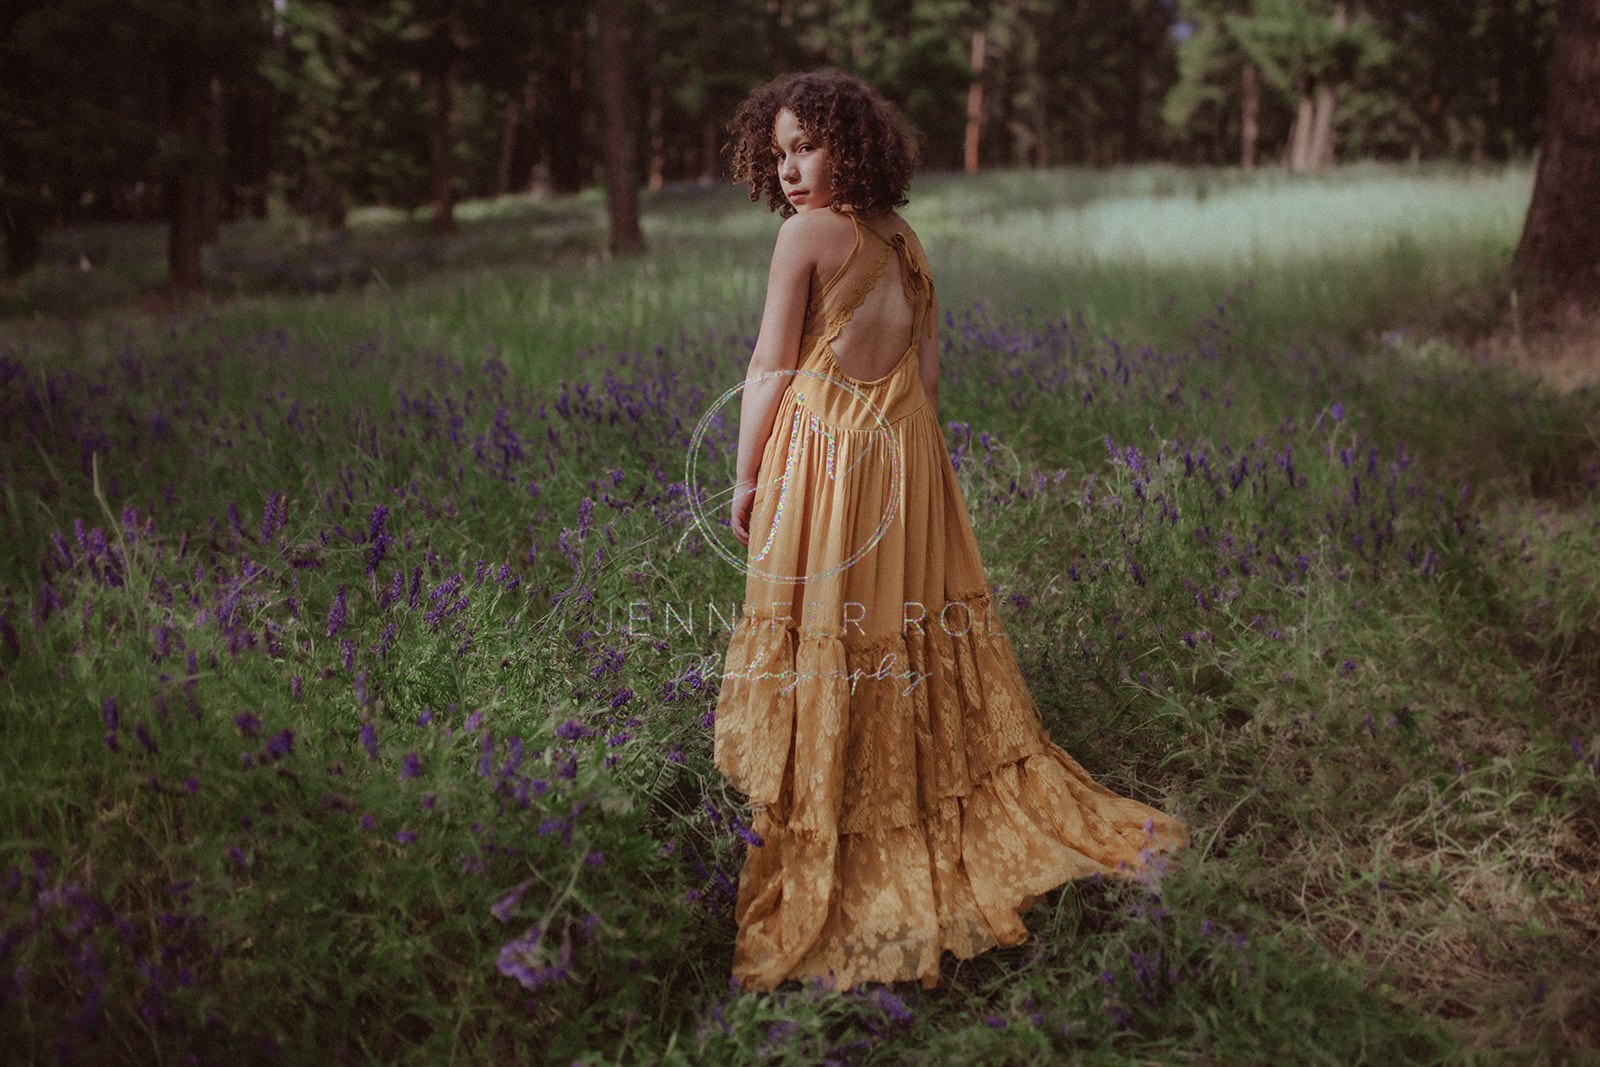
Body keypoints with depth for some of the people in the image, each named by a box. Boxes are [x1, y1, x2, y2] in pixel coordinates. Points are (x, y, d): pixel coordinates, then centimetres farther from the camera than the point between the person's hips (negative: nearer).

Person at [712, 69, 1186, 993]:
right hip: (906, 456, 7)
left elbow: (771, 369, -10)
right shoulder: (906, 242, 8)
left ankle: (829, 865, 11)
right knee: (924, 636, 14)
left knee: (824, 650, 2)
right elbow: (929, 369, 11)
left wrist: (745, 479, -3)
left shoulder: (808, 234, -12)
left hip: (818, 455, -7)